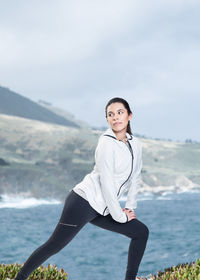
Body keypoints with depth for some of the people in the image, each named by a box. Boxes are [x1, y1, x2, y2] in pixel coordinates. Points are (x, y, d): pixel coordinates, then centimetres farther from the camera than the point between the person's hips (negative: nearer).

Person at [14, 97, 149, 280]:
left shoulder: (136, 145, 8)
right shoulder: (107, 143, -14)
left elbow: (135, 178, 18)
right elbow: (106, 182, -16)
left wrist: (130, 208, 9)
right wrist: (120, 216, -11)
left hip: (100, 210, 8)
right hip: (84, 201, -8)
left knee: (141, 232, 8)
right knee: (54, 245, -8)